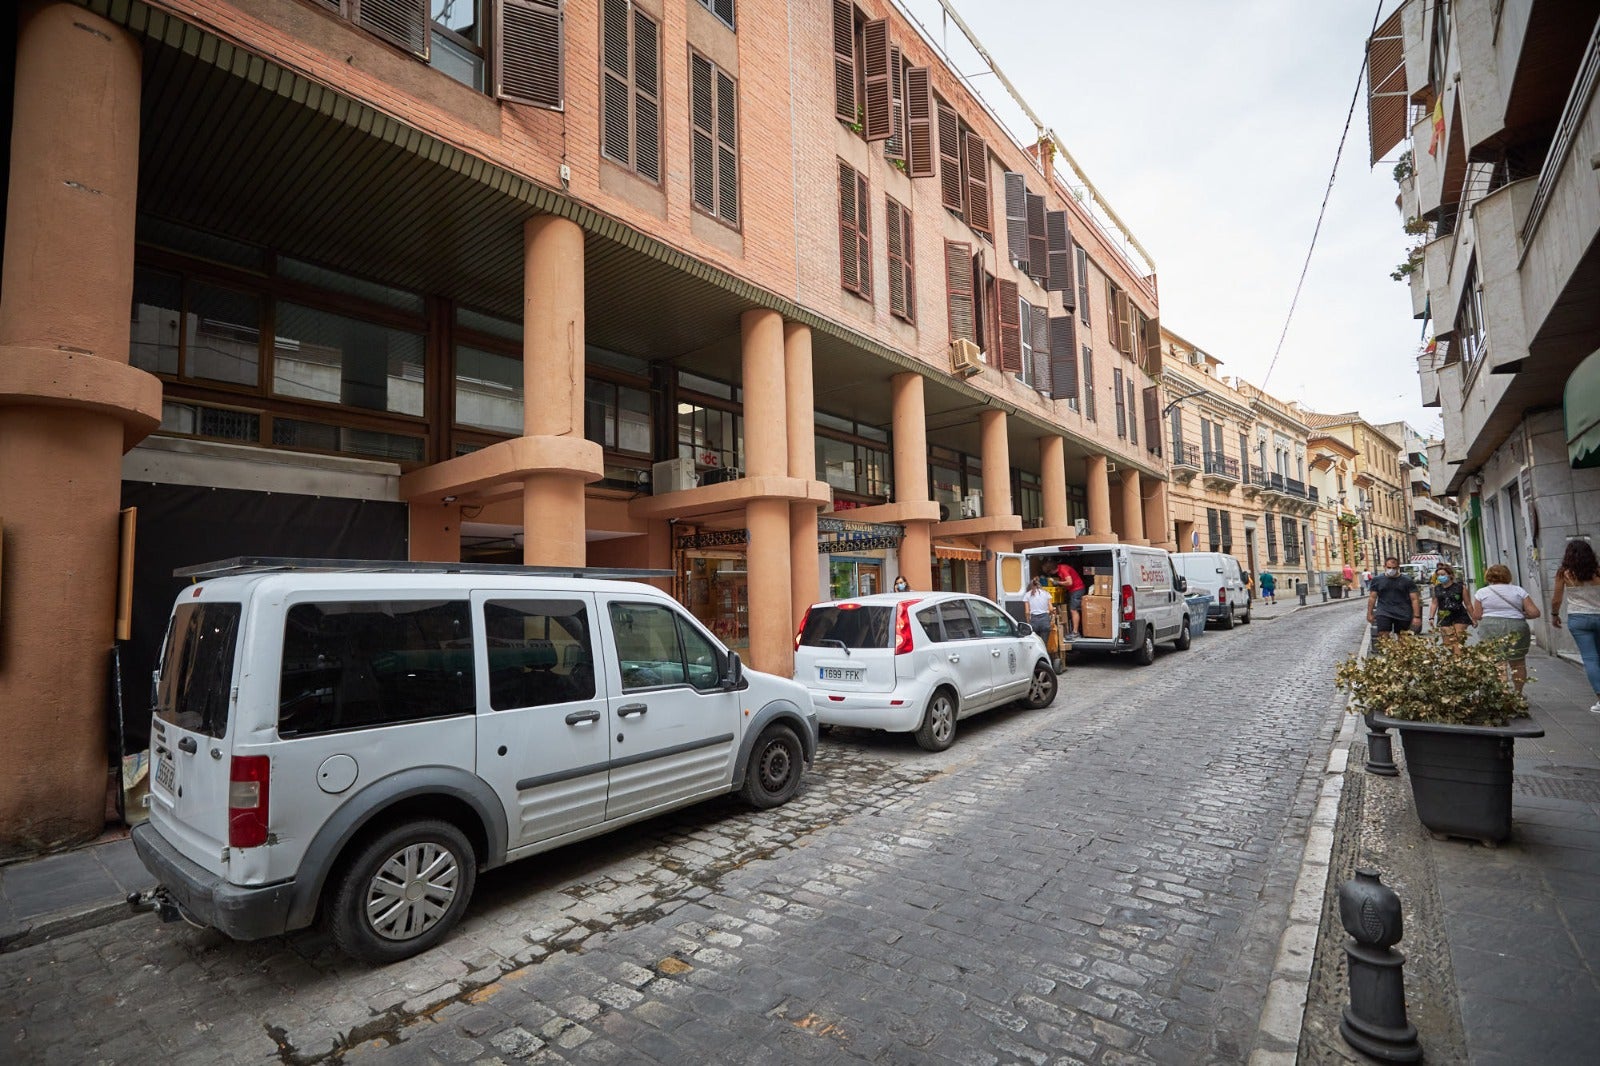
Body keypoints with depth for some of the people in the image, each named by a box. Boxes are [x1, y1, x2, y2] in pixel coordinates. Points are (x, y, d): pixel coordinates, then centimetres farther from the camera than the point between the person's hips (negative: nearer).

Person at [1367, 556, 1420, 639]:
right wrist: (1370, 613, 8)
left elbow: (1415, 599, 1)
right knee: (1383, 636, -15)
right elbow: (1372, 597, 10)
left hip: (1403, 614, 0)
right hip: (1384, 613, 0)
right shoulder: (1377, 580, 6)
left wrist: (1416, 616, -6)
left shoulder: (1407, 581, 3)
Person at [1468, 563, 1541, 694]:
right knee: (1518, 663, 13)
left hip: (1490, 629, -2)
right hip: (1517, 628, 2)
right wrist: (1519, 614, 18)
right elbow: (1534, 613, 0)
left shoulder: (1482, 592, 2)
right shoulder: (1519, 590, 5)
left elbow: (1476, 616, 1)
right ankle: (1518, 694, 20)